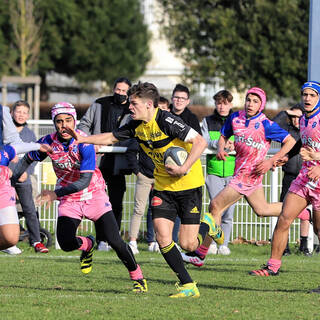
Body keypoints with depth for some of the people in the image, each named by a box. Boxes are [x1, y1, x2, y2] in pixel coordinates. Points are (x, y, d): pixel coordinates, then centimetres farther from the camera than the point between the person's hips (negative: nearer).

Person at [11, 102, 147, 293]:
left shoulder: (84, 143, -23)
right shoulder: (49, 142, -11)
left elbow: (85, 180, -29)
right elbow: (27, 160, 9)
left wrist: (56, 194, -37)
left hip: (94, 195, -3)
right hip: (69, 201, 3)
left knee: (114, 240, -13)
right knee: (66, 243, -16)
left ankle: (138, 277, 7)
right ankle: (87, 245, 20)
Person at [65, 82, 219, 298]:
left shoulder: (166, 121, -22)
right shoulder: (136, 126, 0)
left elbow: (200, 142, -25)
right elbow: (111, 137, 17)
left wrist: (184, 168, -31)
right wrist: (82, 139, 8)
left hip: (188, 185, -6)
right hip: (163, 187, 6)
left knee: (188, 244, -6)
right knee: (163, 239, -9)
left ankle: (207, 225, 28)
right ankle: (188, 286, 1)